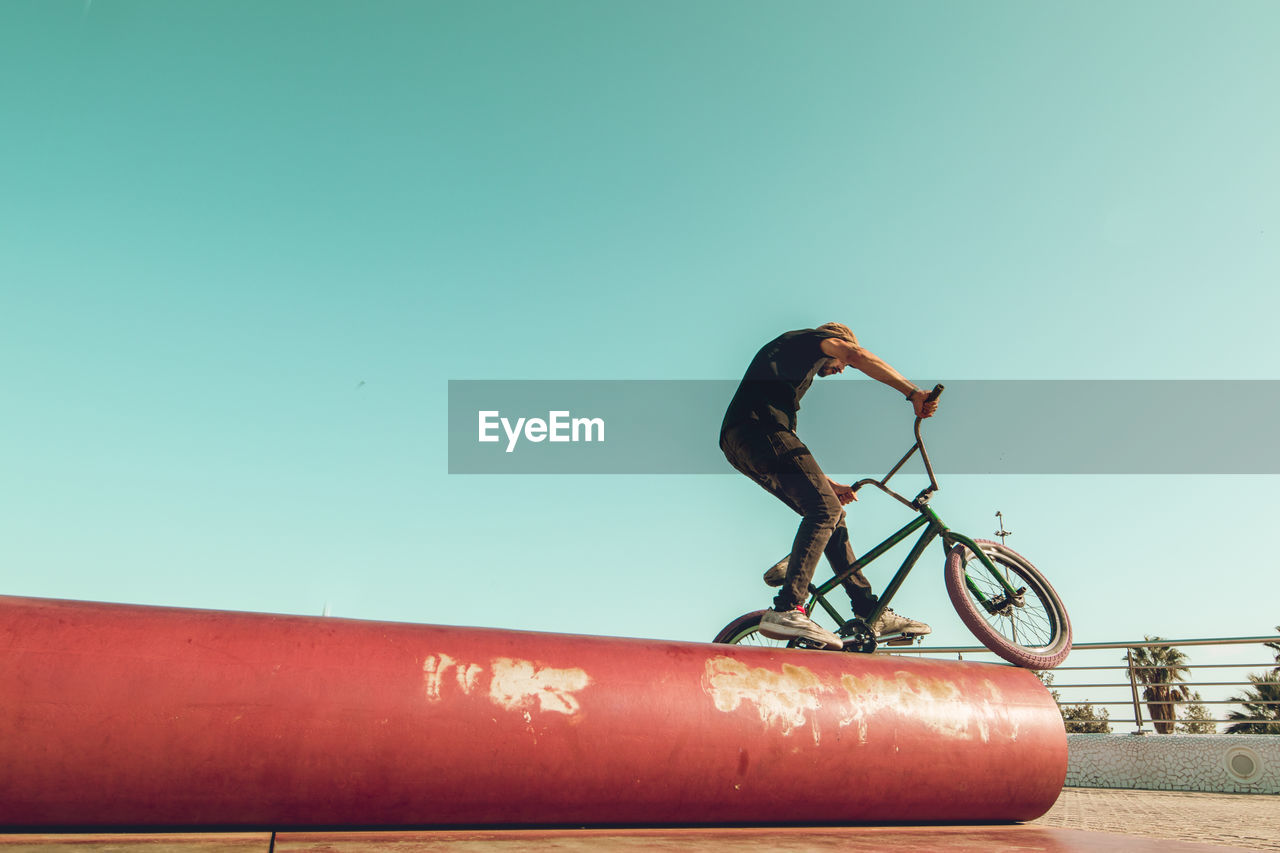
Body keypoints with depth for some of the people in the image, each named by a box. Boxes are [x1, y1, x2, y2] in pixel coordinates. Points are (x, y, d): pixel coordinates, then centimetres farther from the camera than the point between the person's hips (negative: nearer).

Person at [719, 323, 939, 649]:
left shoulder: (794, 362, 40)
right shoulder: (808, 339, 18)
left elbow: (789, 444, 36)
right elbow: (857, 355, -5)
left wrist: (828, 484, 32)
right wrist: (913, 392, -8)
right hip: (760, 428, -9)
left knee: (831, 513, 9)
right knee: (825, 509, -18)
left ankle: (871, 612, 7)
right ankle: (787, 610, -29)